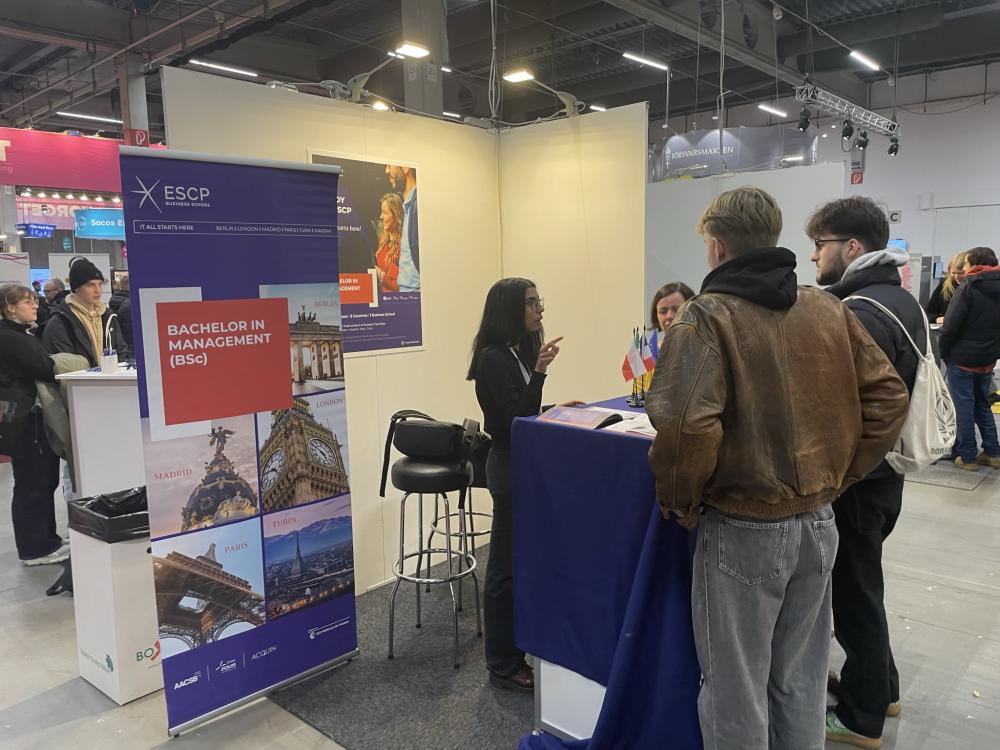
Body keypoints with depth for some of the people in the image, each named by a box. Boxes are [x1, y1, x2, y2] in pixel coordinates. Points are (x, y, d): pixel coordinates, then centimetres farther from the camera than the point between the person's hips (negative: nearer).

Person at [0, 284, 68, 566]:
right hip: (23, 418, -9)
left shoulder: (26, 335, 17)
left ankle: (46, 539, 26)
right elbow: (44, 369, -20)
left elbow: (44, 366, 13)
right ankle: (34, 548, 9)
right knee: (32, 484, -1)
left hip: (38, 415, 10)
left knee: (46, 479, 15)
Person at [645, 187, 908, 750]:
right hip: (818, 524, 6)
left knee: (736, 690, 12)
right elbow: (889, 397, 3)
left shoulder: (707, 317, -16)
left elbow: (686, 427, -27)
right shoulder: (830, 309, 2)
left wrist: (679, 502, -10)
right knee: (801, 682, 22)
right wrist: (836, 477, 10)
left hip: (742, 529, -5)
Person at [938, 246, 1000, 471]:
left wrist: (943, 352, -5)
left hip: (962, 357, -7)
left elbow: (951, 326, -17)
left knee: (963, 406, 1)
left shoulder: (968, 288, -14)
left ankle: (967, 456, 6)